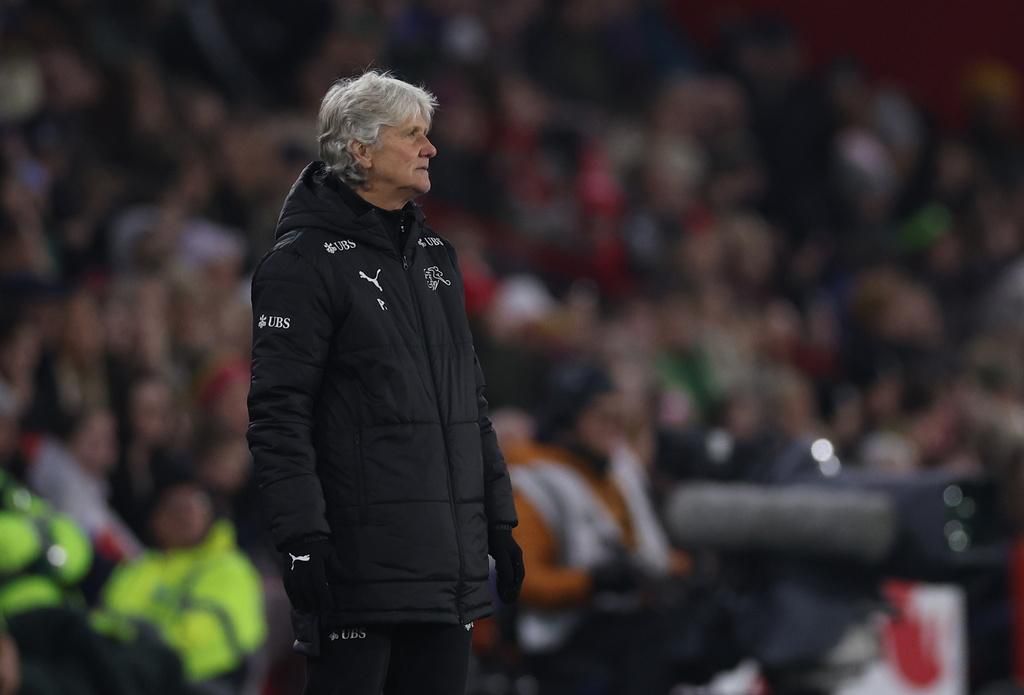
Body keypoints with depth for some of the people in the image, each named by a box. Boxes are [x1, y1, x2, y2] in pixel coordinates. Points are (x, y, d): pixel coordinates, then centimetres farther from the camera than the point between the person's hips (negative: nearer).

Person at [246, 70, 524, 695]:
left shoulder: (433, 252, 18)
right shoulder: (305, 262, -8)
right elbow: (278, 411, -13)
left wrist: (499, 519, 19)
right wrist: (301, 538, -20)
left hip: (450, 561, 8)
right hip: (360, 562, -8)